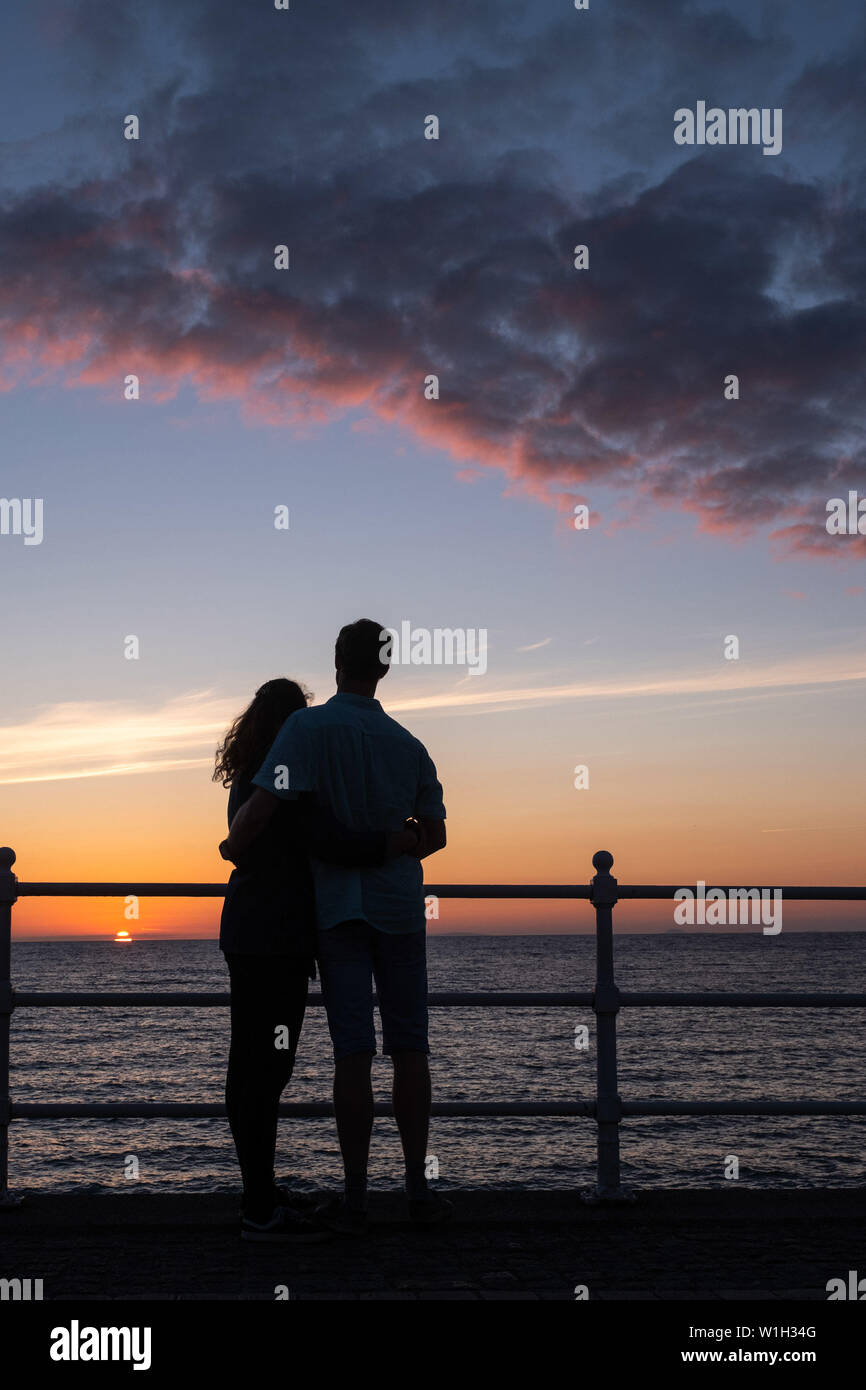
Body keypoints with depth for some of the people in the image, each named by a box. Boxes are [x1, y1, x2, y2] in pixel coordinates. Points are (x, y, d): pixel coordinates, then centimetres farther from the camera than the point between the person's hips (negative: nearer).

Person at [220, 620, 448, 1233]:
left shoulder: (309, 727, -8)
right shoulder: (407, 744, 5)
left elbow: (263, 803, -18)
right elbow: (435, 833, 11)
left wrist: (234, 845, 0)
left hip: (338, 906, -2)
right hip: (400, 905, 2)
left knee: (353, 1050, -1)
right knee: (409, 1048, 7)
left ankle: (355, 1198, 2)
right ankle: (418, 1188, 10)